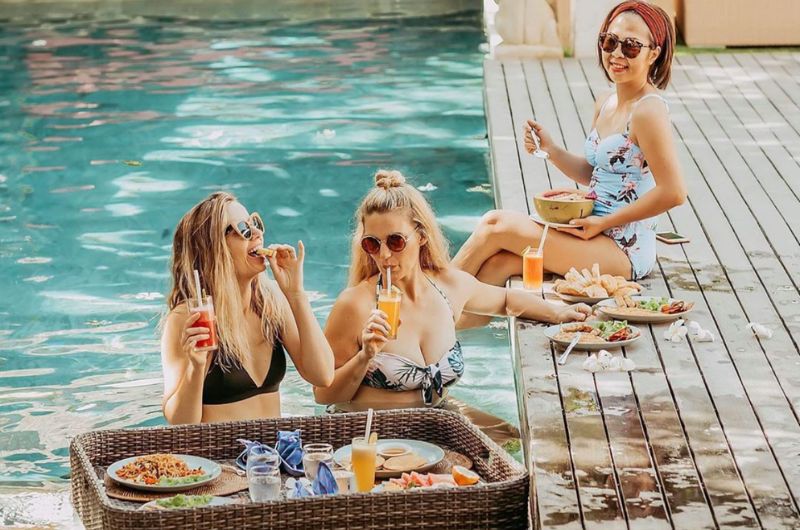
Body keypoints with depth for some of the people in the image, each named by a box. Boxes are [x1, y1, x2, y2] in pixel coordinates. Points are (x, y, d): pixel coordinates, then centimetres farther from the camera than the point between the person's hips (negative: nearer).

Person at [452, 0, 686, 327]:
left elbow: (673, 193, -21)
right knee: (496, 262, -11)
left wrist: (602, 223, -15)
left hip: (625, 251, -8)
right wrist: (550, 149, 2)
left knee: (496, 225, -12)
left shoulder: (648, 111, -17)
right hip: (598, 234, 8)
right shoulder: (604, 105, 11)